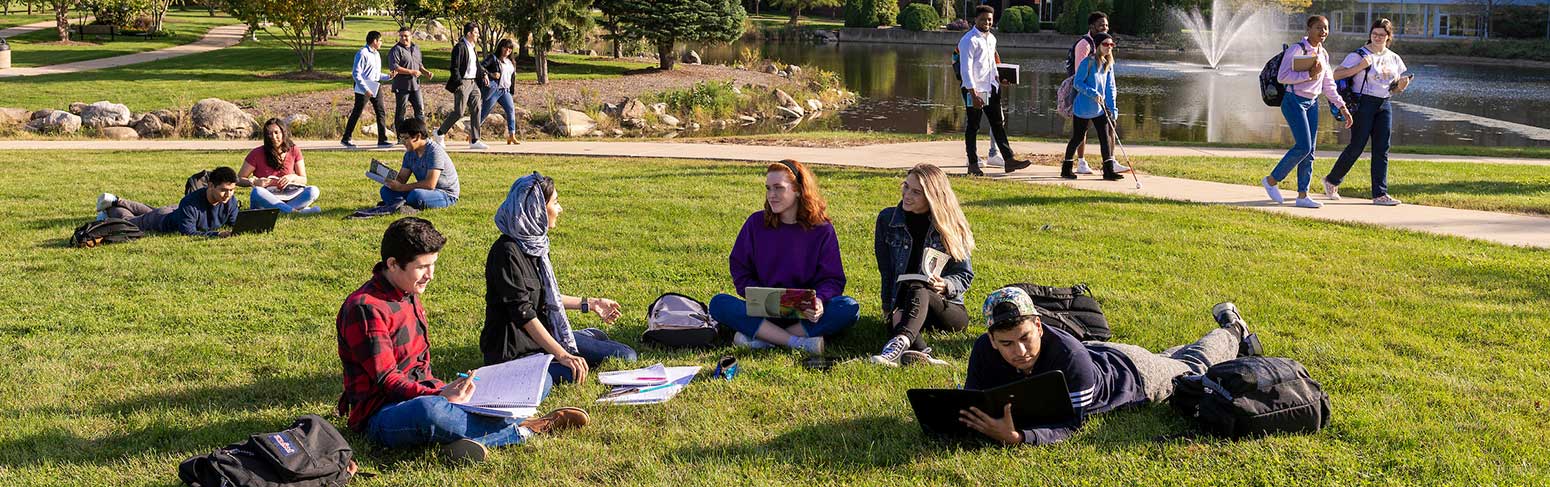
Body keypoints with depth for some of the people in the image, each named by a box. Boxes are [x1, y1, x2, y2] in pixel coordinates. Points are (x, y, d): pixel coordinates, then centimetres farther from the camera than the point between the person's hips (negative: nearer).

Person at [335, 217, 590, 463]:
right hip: (380, 415, -9)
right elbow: (385, 380, -19)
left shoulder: (409, 297, 13)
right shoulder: (364, 308, -15)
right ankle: (520, 430, -25)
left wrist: (443, 390, -2)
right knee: (429, 409, -44)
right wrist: (440, 396, -29)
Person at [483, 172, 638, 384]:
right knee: (577, 374, -33)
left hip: (542, 334, 8)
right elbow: (523, 313, -25)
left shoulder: (535, 243, 8)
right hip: (515, 349, -8)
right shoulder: (507, 253, -21)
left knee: (625, 356, 1)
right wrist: (562, 355, -30)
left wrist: (589, 303, 28)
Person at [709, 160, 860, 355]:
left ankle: (760, 338, -29)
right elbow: (740, 272, 6)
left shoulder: (822, 229, 1)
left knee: (850, 308, -28)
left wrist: (819, 300, -23)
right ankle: (800, 342, -33)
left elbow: (831, 279, -1)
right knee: (719, 304, -26)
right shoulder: (756, 223, 4)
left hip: (806, 315, -1)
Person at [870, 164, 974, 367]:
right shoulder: (887, 219, 5)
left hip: (949, 308, -2)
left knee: (917, 290, -37)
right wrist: (892, 309, -12)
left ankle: (900, 343, -69)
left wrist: (945, 285, -21)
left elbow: (965, 275, 2)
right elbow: (886, 272, 2)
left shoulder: (950, 226, 2)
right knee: (897, 319, -36)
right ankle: (922, 355, -69)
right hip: (901, 303, 2)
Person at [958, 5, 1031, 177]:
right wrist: (974, 94, -23)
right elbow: (966, 70, -18)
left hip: (991, 88, 8)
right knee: (973, 127, 1)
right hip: (974, 90, -8)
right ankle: (973, 164, 8)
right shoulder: (969, 40, -13)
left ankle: (1009, 160, 7)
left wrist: (997, 78, 10)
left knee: (998, 124, 7)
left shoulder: (991, 38, 13)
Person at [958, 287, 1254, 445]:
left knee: (1194, 368, 28)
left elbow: (1070, 424, -47)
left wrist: (1017, 438, -65)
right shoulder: (984, 351, -36)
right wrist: (966, 417, -51)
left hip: (1129, 375, -5)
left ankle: (1231, 331, 58)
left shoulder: (1070, 356, -50)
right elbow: (971, 400, -26)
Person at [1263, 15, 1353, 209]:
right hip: (1294, 101, -8)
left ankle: (1302, 195, 9)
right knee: (1303, 147, -15)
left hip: (1312, 104, 8)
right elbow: (1282, 76, -19)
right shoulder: (1297, 49, -11)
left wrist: (1342, 107, 14)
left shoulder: (1323, 55, 13)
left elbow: (1328, 85, 19)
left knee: (1309, 151, 5)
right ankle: (1271, 180, 0)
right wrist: (1309, 74, -22)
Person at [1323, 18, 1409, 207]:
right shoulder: (1359, 55, -4)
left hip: (1384, 106, 5)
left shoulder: (1394, 59, 13)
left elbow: (1395, 89, 19)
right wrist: (1360, 67, -20)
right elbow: (1336, 75, -12)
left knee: (1382, 149, 0)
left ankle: (1380, 194, 0)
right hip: (1363, 104, -5)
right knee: (1357, 146, -5)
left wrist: (1402, 85, -4)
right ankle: (1332, 180, 15)